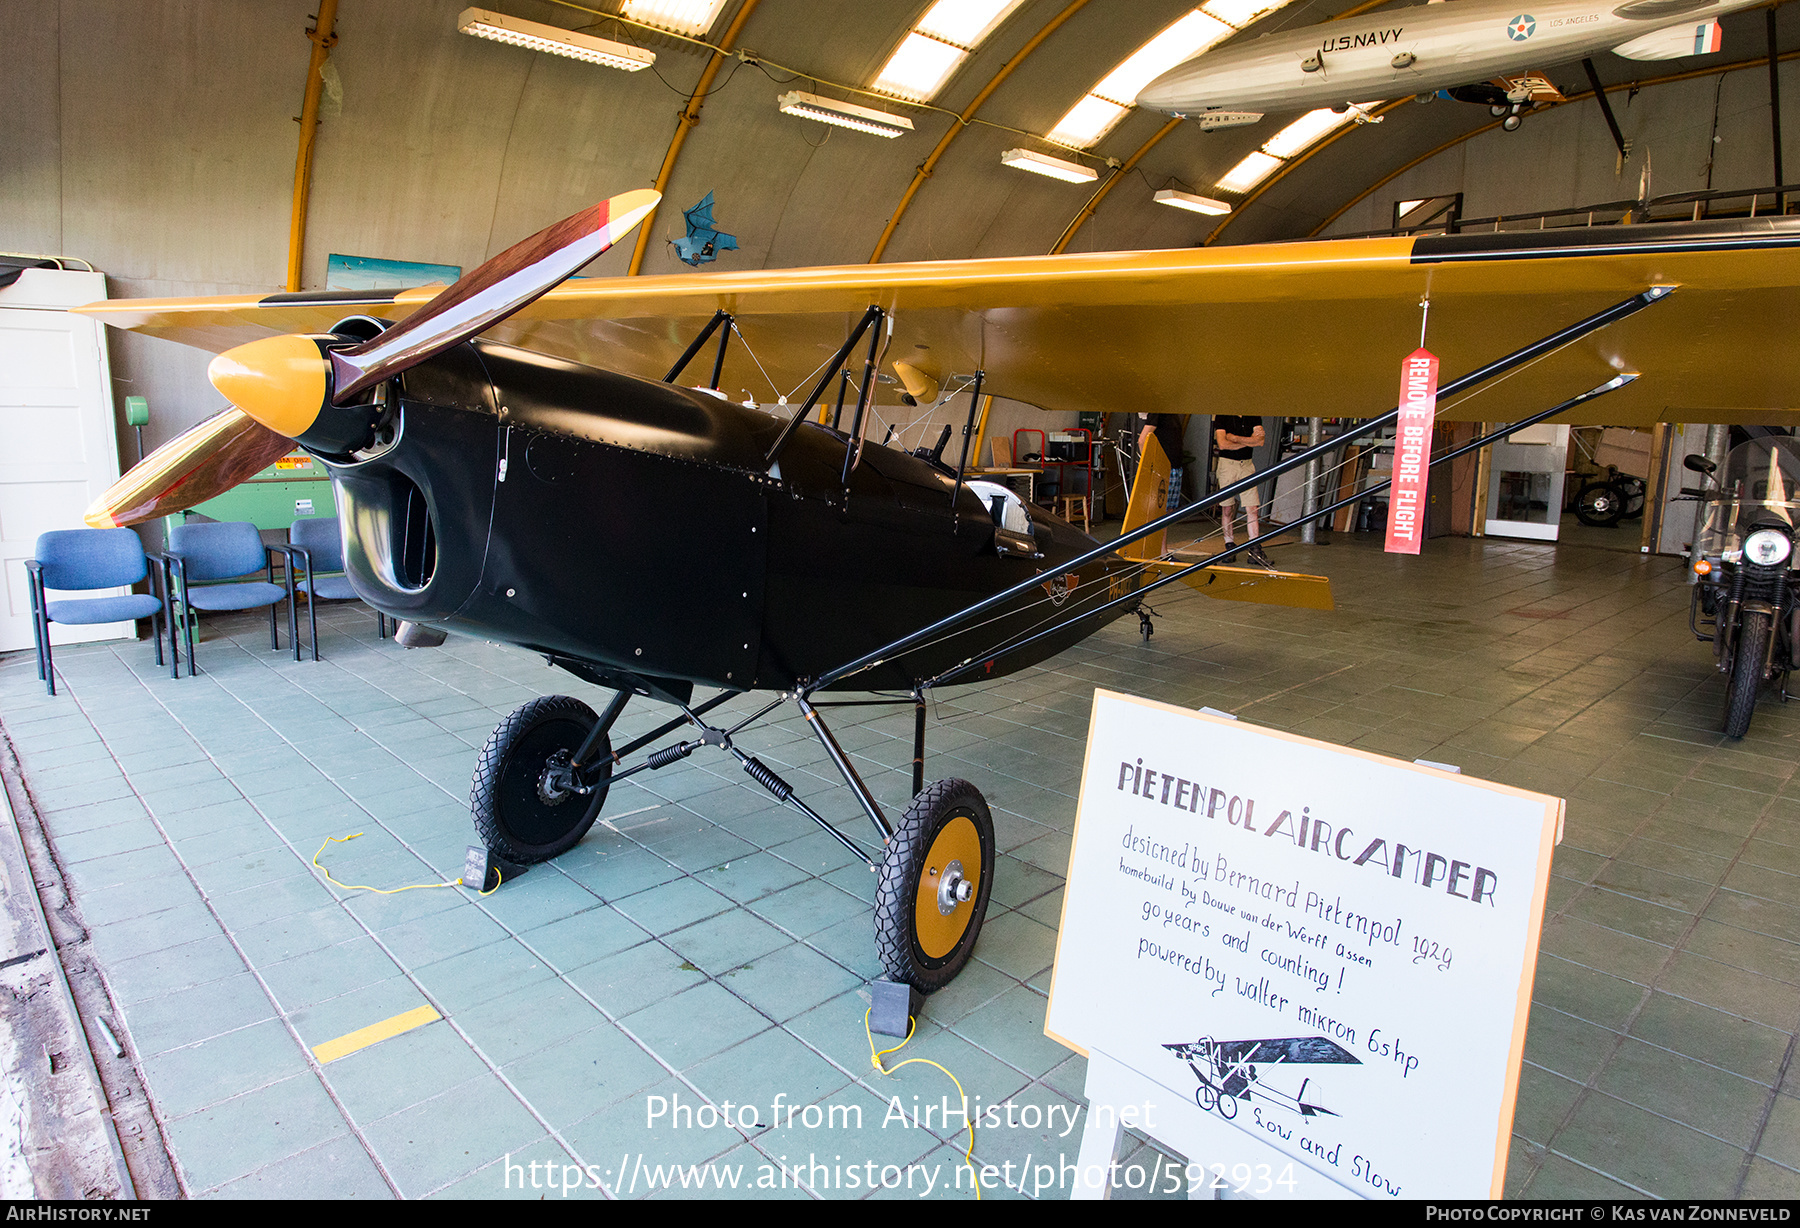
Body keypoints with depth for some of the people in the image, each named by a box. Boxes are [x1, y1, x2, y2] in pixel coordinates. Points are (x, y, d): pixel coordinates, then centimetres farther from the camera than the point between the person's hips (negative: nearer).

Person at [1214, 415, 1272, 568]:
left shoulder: (1253, 417, 6)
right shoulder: (1222, 416, -3)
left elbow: (1260, 441, -5)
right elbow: (1222, 444, -13)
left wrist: (1234, 438, -9)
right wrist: (1248, 441, -7)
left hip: (1247, 464, 2)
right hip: (1227, 463, -2)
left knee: (1253, 508, -3)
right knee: (1227, 508, 3)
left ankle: (1255, 549, -2)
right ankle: (1229, 546, 16)